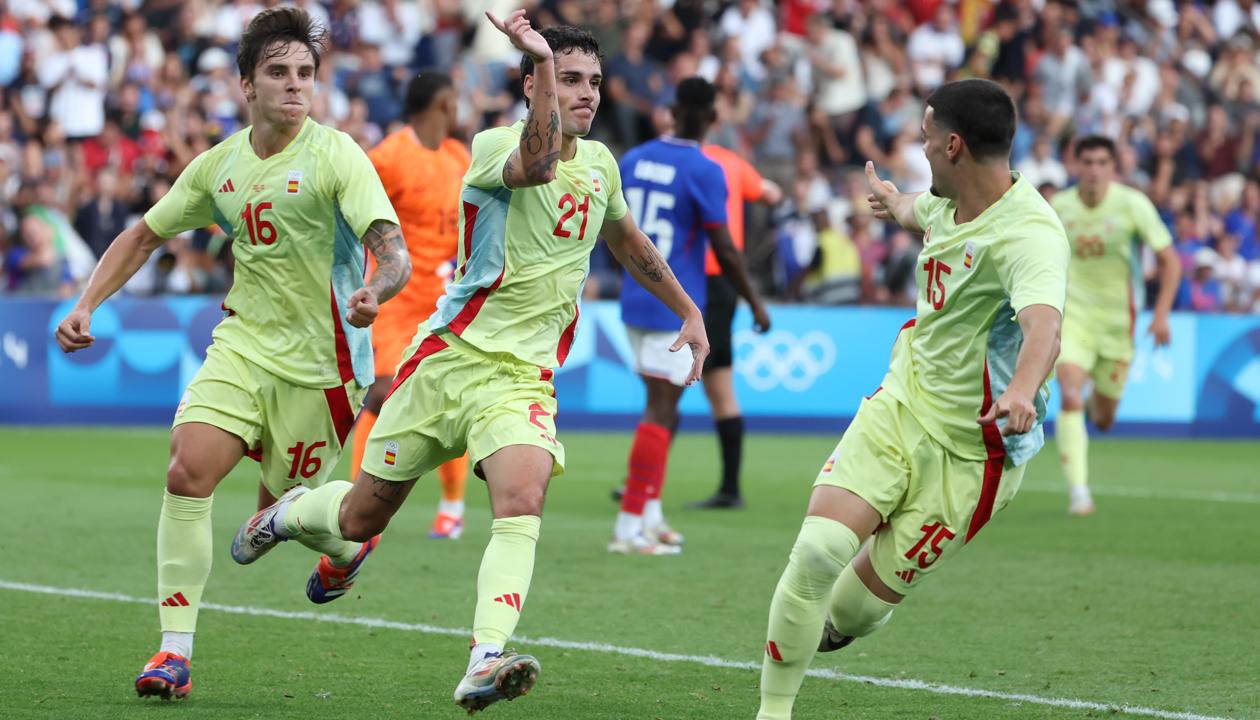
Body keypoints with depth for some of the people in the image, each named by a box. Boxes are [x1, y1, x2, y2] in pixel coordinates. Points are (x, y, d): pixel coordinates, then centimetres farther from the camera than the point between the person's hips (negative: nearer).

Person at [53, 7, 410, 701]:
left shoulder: (336, 156, -13)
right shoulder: (220, 165, 4)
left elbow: (394, 252, -22)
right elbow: (145, 234, 17)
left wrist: (375, 293, -44)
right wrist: (86, 305, 7)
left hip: (320, 361, -4)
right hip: (243, 344, 4)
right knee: (187, 470, -16)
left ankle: (347, 542, 44)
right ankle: (175, 653, -13)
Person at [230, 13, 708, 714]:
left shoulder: (599, 163, 10)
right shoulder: (494, 145, -10)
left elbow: (629, 240, 31)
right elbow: (536, 163, -36)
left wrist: (689, 310, 33)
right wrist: (542, 57, -39)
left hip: (524, 378, 3)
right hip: (449, 359, -3)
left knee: (522, 501, -26)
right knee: (363, 517, 8)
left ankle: (485, 664, -37)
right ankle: (291, 511, 44)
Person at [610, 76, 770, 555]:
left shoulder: (633, 160, 6)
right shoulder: (705, 173, -13)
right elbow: (724, 251, -12)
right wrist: (755, 302, 1)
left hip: (635, 298, 7)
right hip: (676, 307, -7)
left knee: (663, 408, 18)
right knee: (660, 411, -4)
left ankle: (650, 515, 17)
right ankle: (630, 526, -7)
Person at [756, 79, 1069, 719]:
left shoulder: (1029, 233, -25)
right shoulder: (950, 205, 2)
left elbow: (1043, 326, -45)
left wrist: (1021, 391, -66)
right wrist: (890, 199, 55)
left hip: (971, 449, -6)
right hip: (899, 405, 6)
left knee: (866, 595, 2)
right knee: (819, 547, -15)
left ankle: (835, 625, 40)